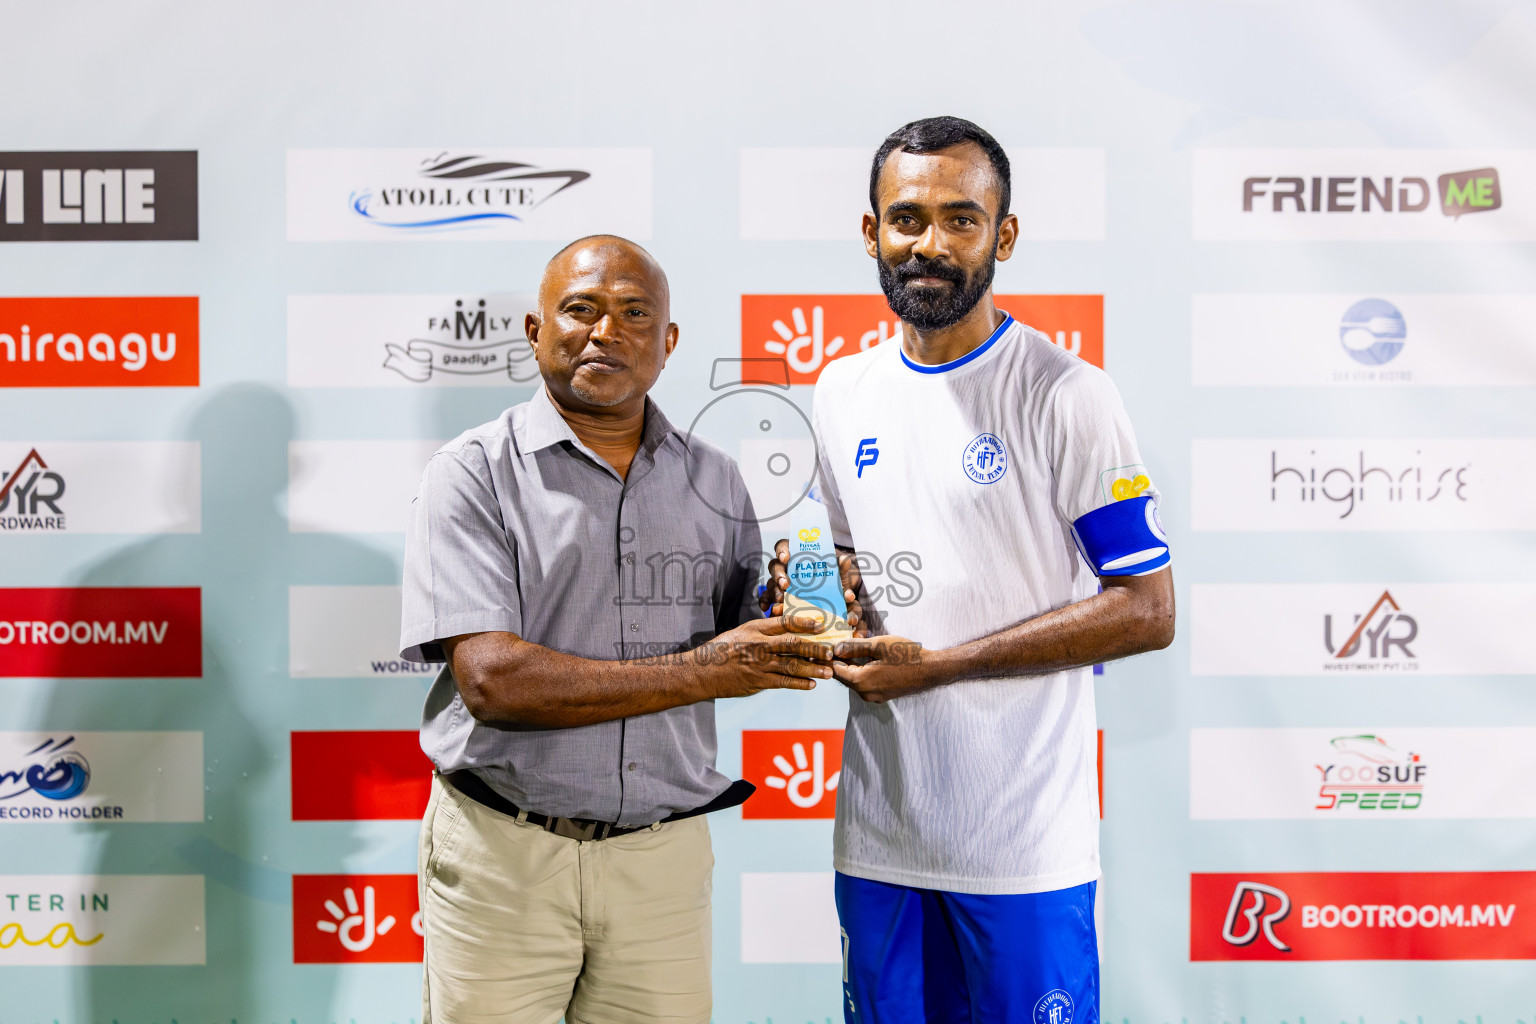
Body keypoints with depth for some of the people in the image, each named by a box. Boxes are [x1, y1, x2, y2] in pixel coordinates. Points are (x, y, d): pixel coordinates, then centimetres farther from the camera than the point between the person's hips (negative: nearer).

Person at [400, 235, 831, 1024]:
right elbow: (490, 680, -17)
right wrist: (697, 672, -18)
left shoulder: (713, 481, 8)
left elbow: (742, 659, 13)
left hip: (665, 858, 4)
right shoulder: (474, 474, -6)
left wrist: (801, 626, -10)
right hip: (502, 855, -3)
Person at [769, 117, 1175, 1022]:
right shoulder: (841, 394, 8)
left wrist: (935, 666, -17)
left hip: (1026, 840, -5)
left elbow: (1147, 611, -13)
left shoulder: (1067, 395, -11)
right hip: (879, 830, 6)